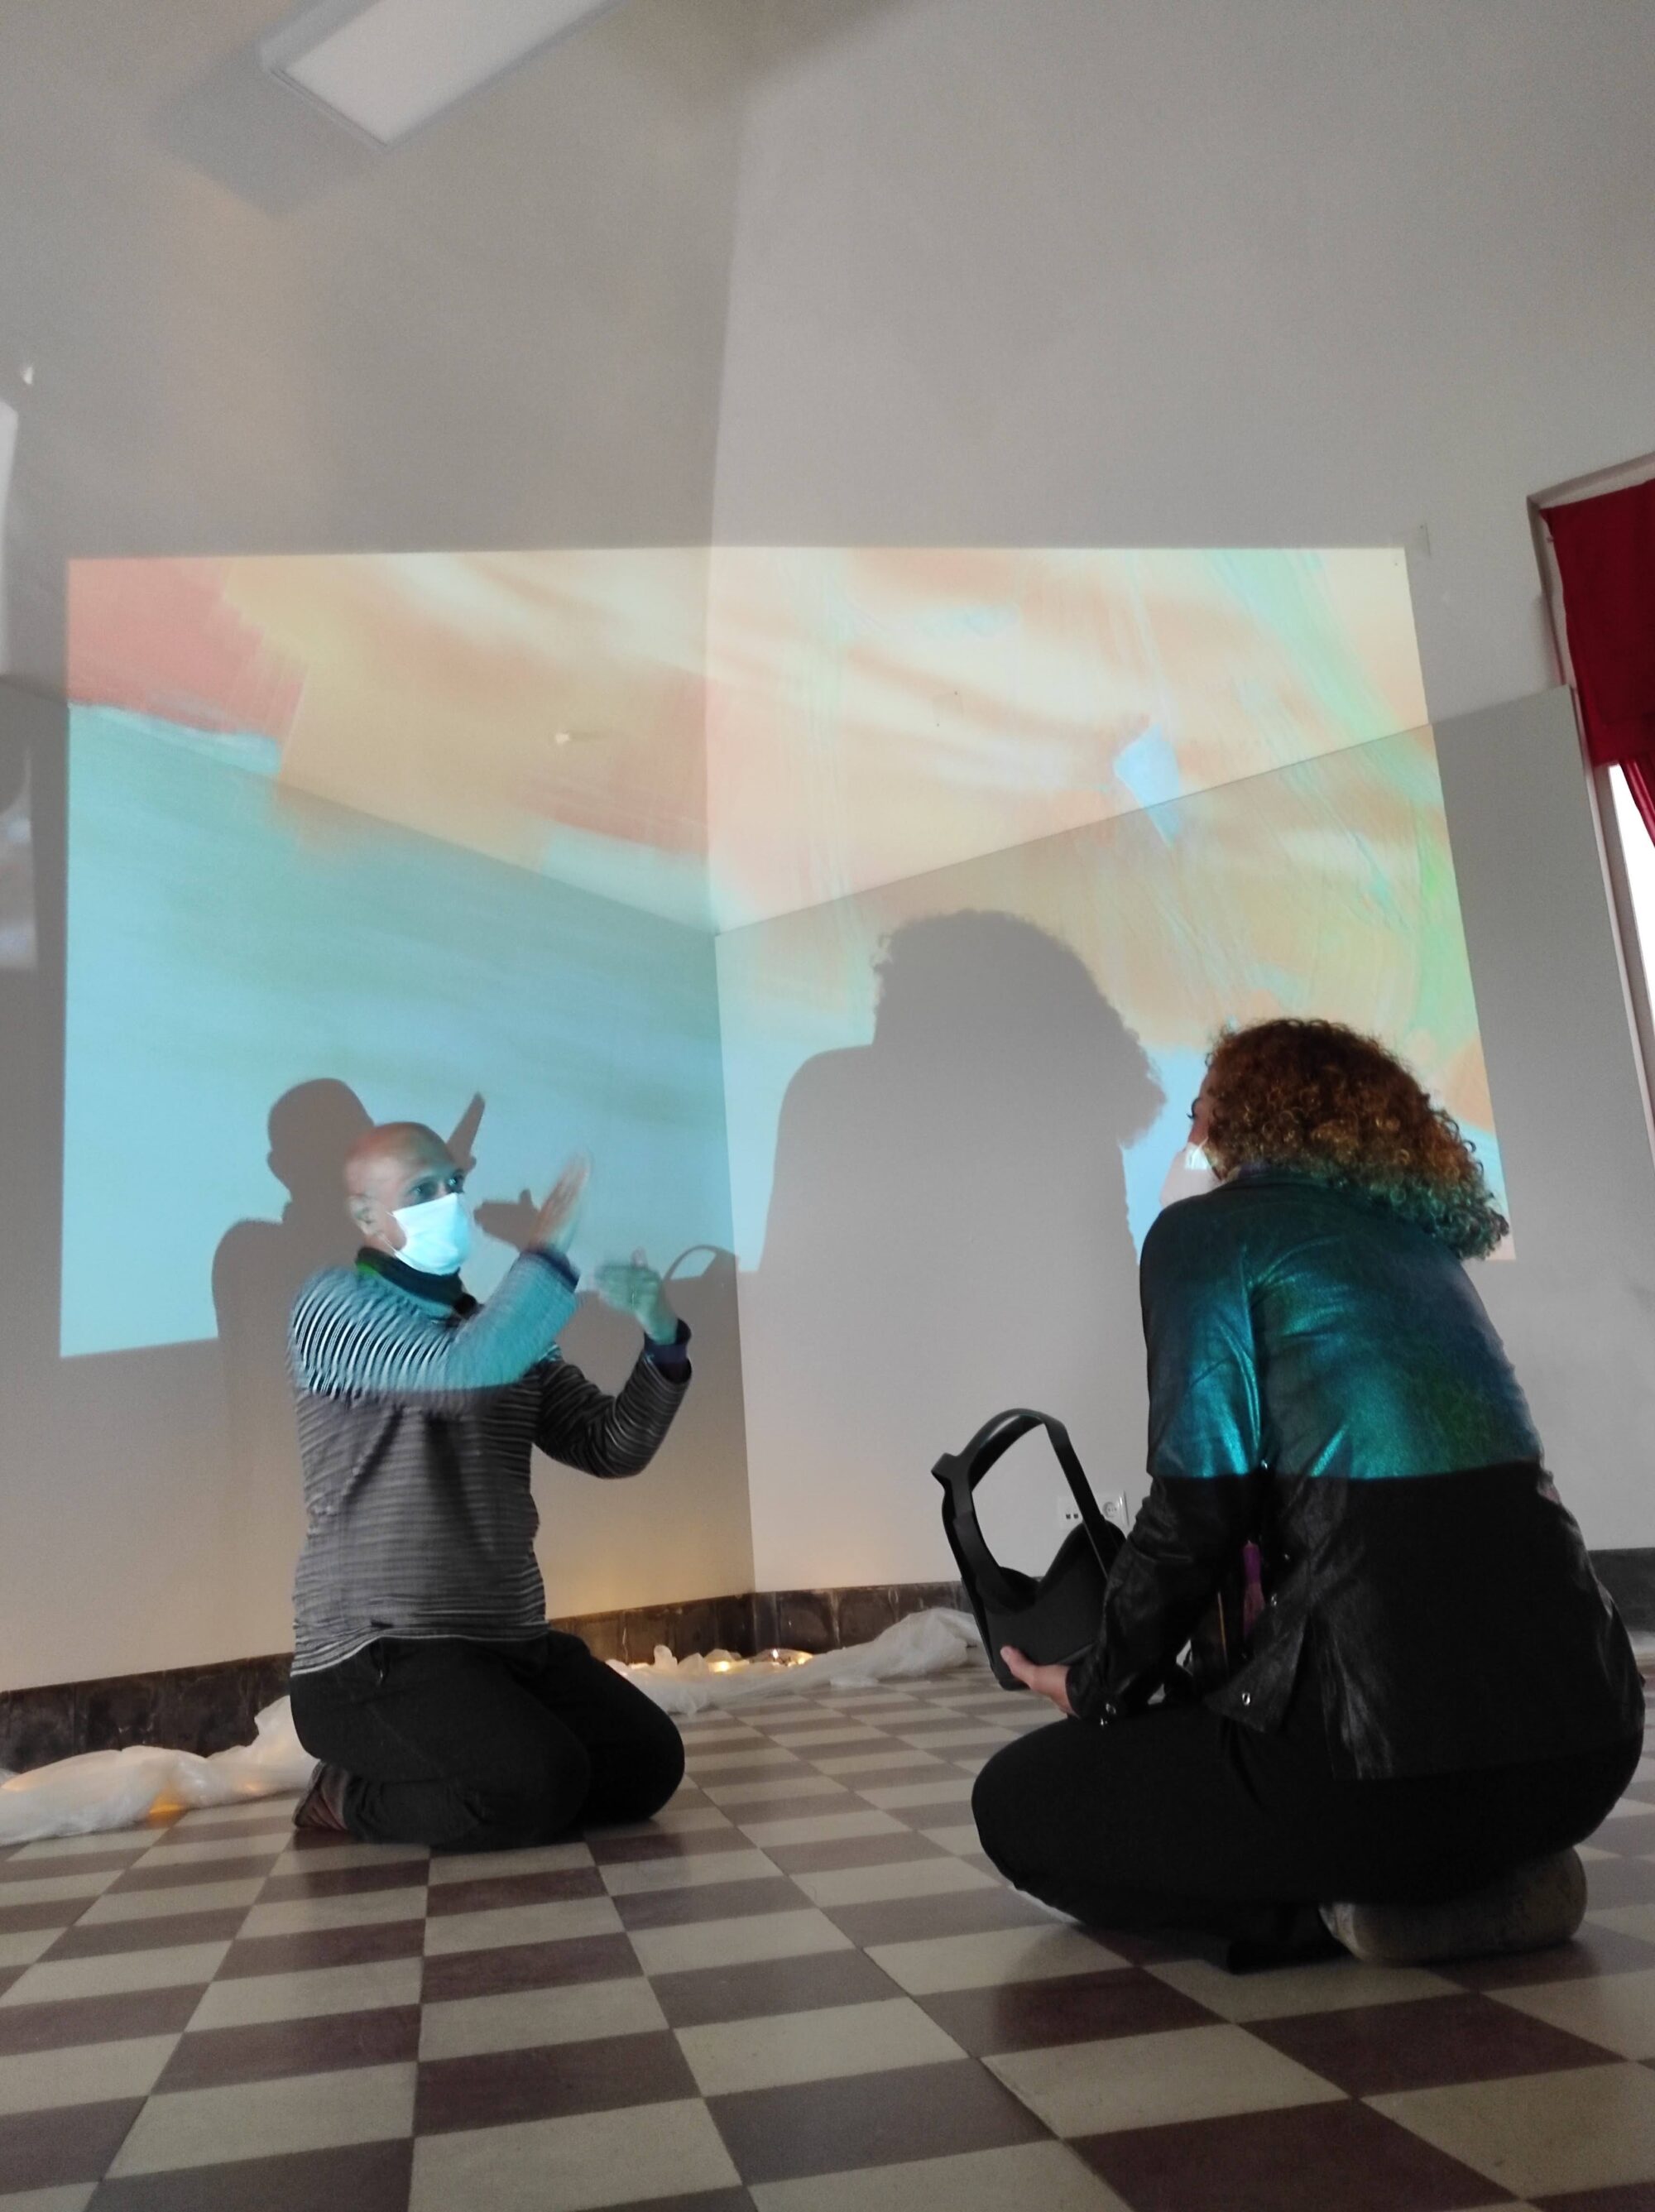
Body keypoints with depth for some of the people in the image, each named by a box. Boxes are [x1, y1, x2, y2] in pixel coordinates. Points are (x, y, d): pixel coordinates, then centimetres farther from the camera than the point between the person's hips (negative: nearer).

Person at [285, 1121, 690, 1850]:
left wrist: (662, 1342, -10)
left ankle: (436, 1771, 16)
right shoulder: (334, 1302, -6)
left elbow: (614, 1447, 5)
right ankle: (353, 1797, 4)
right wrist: (551, 1245, -22)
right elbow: (470, 1364, -25)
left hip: (510, 1643, 7)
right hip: (377, 1654, -7)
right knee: (540, 1788, -24)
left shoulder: (503, 1330, 13)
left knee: (648, 1763, -4)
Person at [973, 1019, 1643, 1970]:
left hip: (1417, 1738, -8)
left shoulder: (1206, 1229, 0)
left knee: (1019, 1804, 12)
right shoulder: (1420, 1236, 21)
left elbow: (1201, 1504, -8)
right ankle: (1489, 1875, 11)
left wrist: (1096, 1687, 8)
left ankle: (1357, 1901, -2)